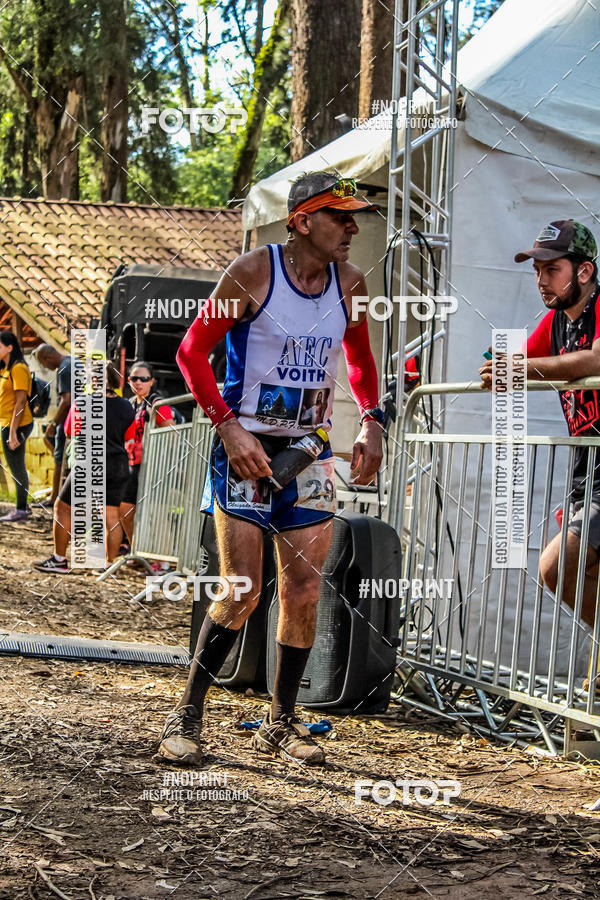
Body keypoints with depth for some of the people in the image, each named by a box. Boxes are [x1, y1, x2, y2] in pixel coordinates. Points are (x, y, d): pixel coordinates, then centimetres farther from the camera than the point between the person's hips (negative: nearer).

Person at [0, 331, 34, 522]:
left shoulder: (18, 369, -16)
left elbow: (21, 402, -20)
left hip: (16, 425, -10)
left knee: (17, 468, -2)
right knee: (16, 467, 16)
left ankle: (21, 510, 5)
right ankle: (22, 507, 25)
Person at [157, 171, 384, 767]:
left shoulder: (349, 283, 5)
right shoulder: (255, 272, -11)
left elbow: (360, 359, 22)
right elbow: (192, 351, -7)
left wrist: (370, 422, 5)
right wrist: (229, 428, -16)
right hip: (246, 445, -5)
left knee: (304, 591, 3)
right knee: (242, 590, -10)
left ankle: (280, 723, 16)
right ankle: (186, 716, 3)